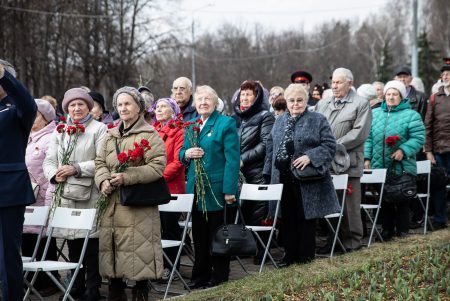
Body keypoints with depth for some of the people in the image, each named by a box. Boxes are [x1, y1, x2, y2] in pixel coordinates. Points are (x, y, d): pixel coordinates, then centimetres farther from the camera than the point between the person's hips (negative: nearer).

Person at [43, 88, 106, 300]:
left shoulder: (99, 129, 2)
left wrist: (76, 169, -15)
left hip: (90, 195, -5)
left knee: (91, 242, -5)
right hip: (66, 195, 5)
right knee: (72, 243, 8)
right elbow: (49, 161, 14)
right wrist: (54, 174, -7)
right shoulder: (59, 131, 18)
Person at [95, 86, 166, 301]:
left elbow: (157, 166, -12)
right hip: (112, 204, 6)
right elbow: (100, 162, 16)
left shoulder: (149, 134, -2)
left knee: (138, 248, -7)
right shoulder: (111, 135, 19)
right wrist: (103, 180, -7)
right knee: (111, 245, 8)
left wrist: (127, 177, -20)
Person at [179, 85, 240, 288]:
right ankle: (200, 276, 21)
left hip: (217, 189, -6)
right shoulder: (190, 125, 12)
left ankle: (219, 278, 13)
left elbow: (232, 159, -12)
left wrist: (229, 190, -18)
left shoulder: (226, 123, -7)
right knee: (199, 234, 11)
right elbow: (181, 155, 17)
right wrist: (187, 154, -8)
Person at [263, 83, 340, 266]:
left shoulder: (318, 120, -1)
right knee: (287, 218, 9)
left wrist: (310, 156, -20)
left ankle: (305, 256, 11)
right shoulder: (280, 121, 15)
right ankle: (290, 255, 18)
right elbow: (271, 147, 17)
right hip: (283, 179, 4)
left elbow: (330, 145, -7)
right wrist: (269, 173, 12)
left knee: (306, 218, 2)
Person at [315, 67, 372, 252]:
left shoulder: (360, 104, 0)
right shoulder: (322, 104, 18)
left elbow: (359, 133, -10)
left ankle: (352, 241, 10)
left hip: (348, 163, -5)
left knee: (349, 204, 0)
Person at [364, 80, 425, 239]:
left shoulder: (411, 115, -2)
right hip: (379, 166, 4)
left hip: (402, 167, -4)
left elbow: (418, 138, -9)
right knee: (384, 199, 9)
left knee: (402, 201, 4)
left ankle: (402, 231, 13)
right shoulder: (375, 113, 11)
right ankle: (387, 230, 18)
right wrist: (367, 158, 3)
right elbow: (369, 138, 10)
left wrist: (403, 150, -21)